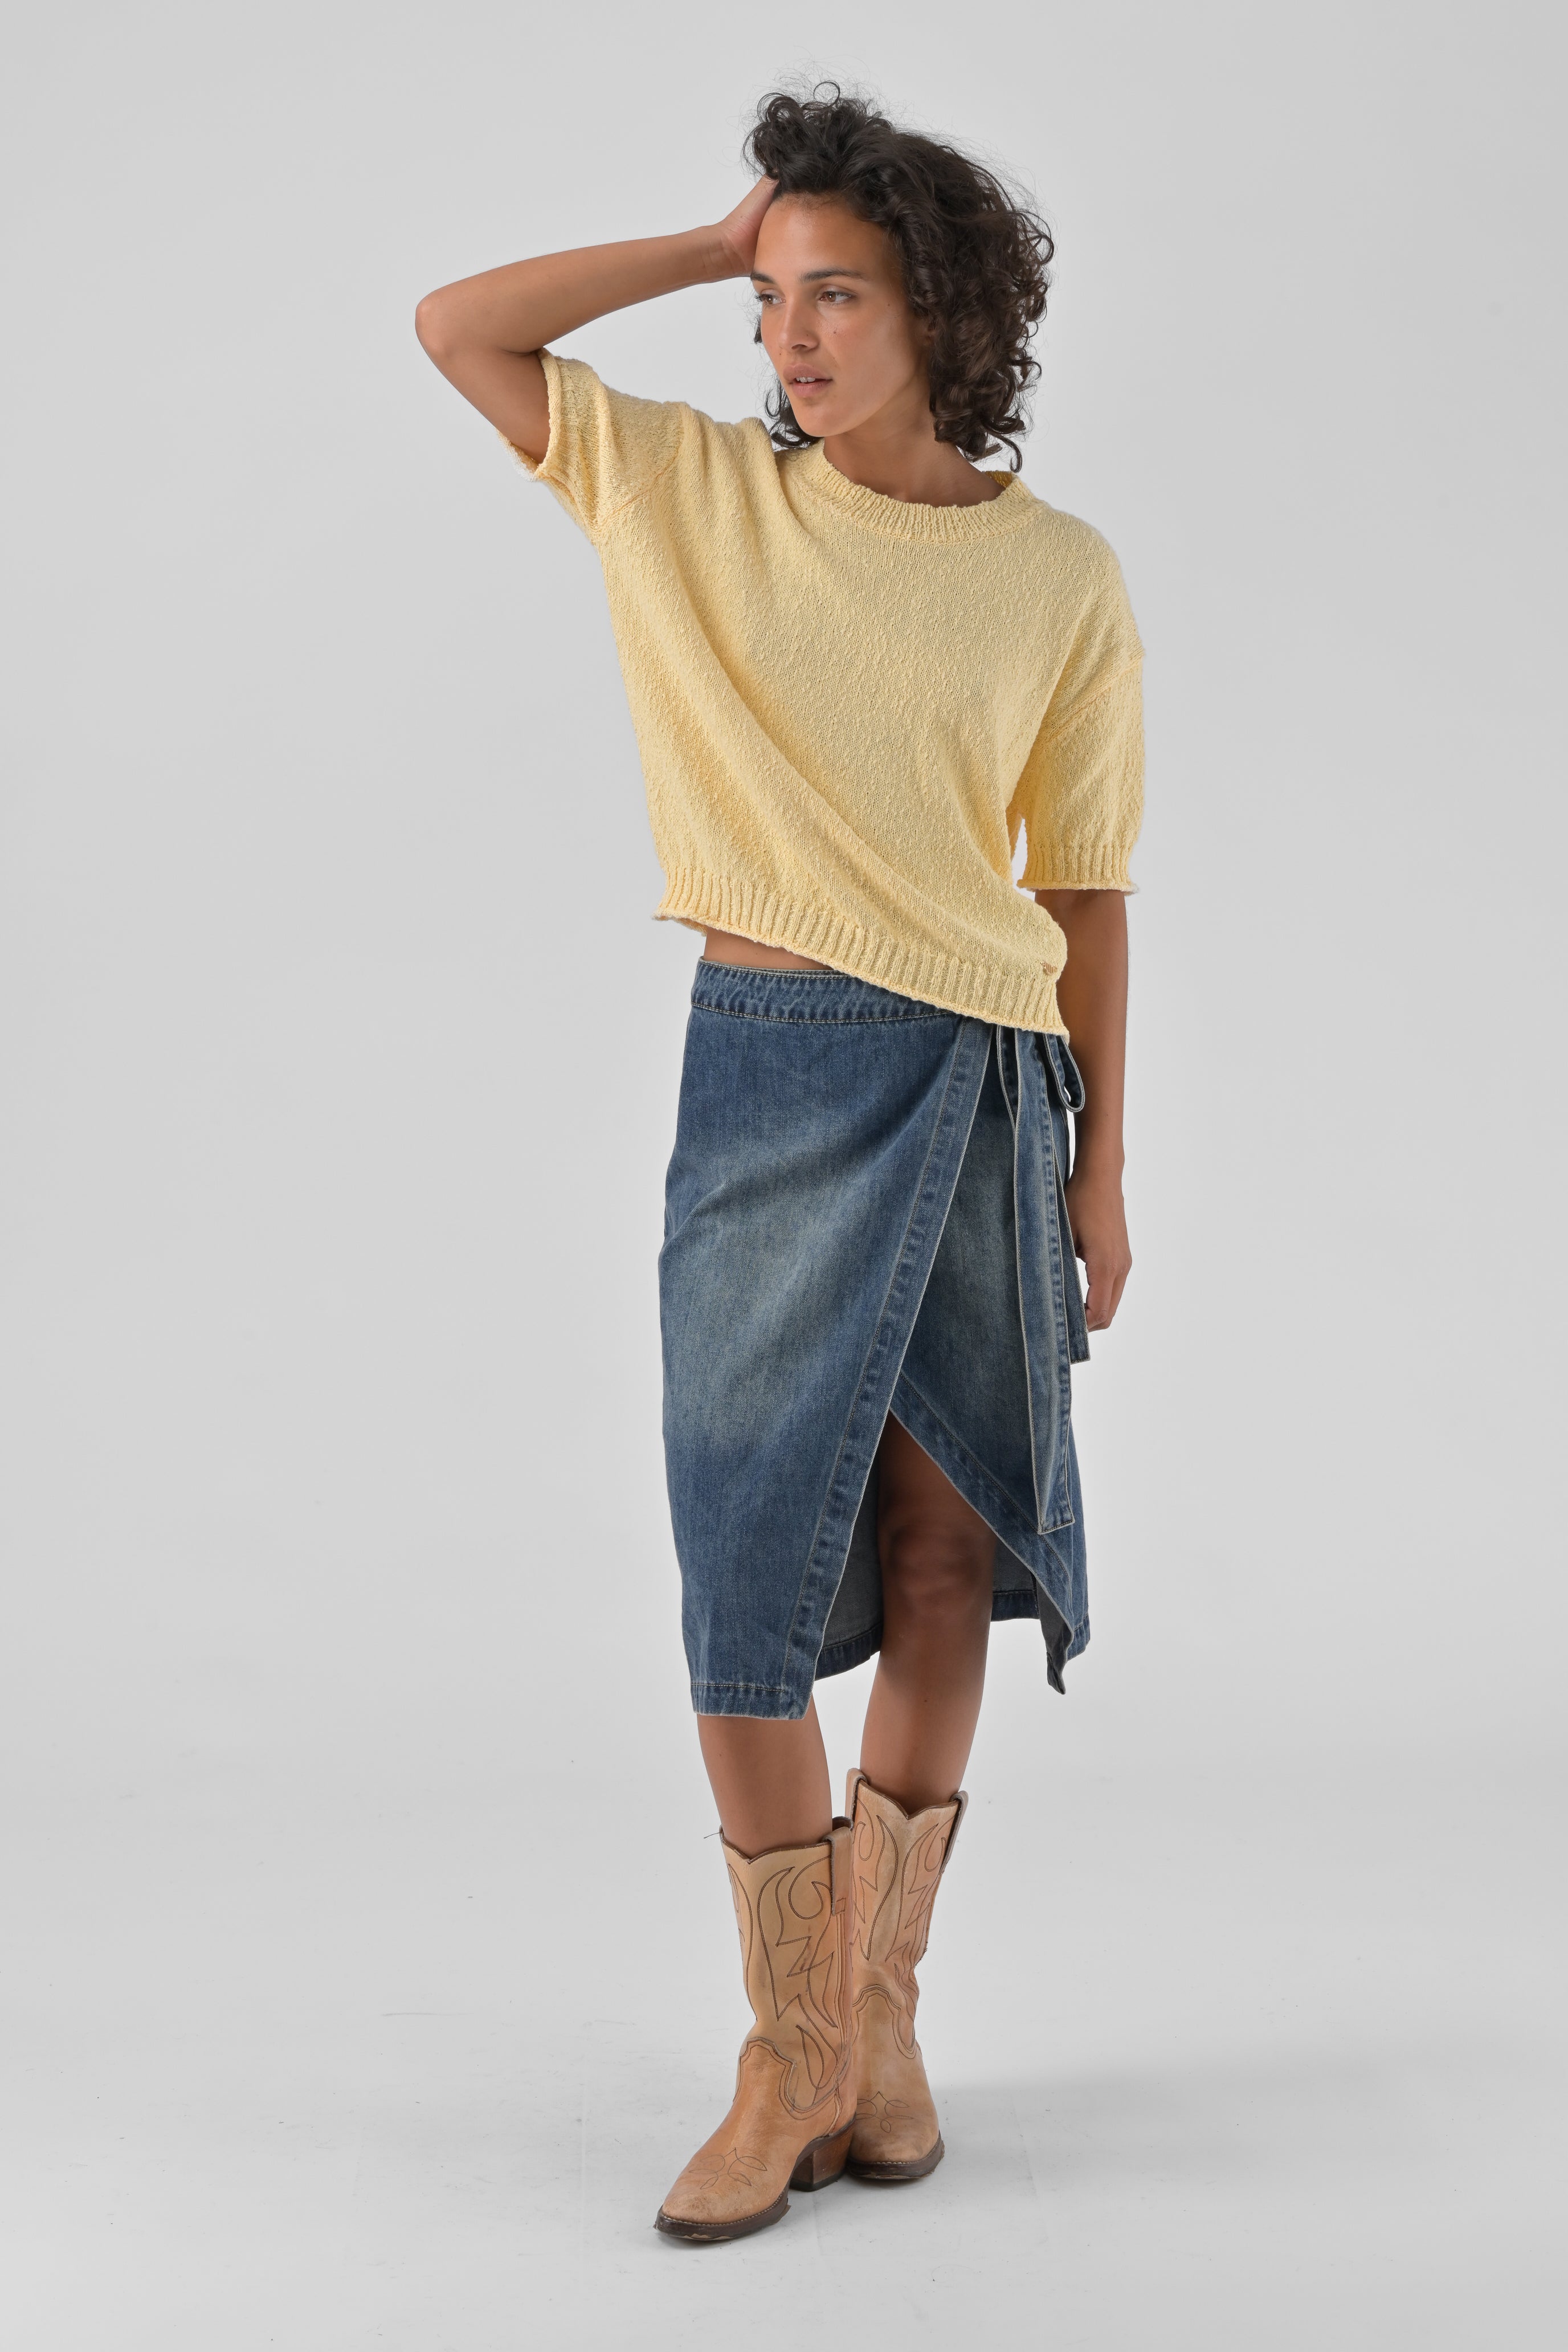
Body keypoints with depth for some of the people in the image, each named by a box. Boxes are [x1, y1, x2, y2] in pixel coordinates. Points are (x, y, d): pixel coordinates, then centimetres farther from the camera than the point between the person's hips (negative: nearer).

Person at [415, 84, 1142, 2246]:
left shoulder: (1065, 579, 3)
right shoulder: (692, 492, 5)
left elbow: (1084, 887, 6)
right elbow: (455, 329, 4)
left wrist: (1101, 1167, 5)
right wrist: (716, 241, 2)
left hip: (990, 1086, 1)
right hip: (771, 1075, 0)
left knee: (948, 1554, 6)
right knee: (753, 1563, -2)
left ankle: (878, 2007, 23)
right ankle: (799, 2057, 11)